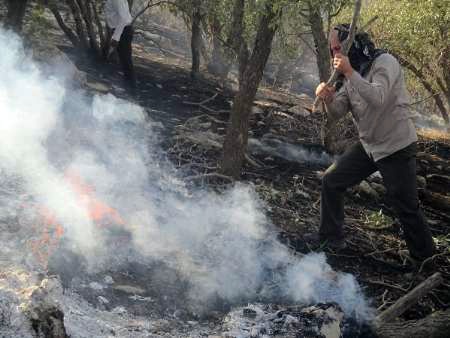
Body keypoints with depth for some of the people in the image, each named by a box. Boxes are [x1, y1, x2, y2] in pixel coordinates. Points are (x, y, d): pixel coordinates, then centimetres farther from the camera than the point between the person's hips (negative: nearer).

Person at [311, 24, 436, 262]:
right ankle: (330, 239, 18)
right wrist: (328, 99, -21)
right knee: (331, 181, 4)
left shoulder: (384, 62, -16)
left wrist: (350, 73, -34)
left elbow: (378, 99, -33)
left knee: (406, 207, -2)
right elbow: (337, 113, 0)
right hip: (368, 146, 7)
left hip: (397, 147, -7)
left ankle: (425, 259, 15)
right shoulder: (351, 73, 6)